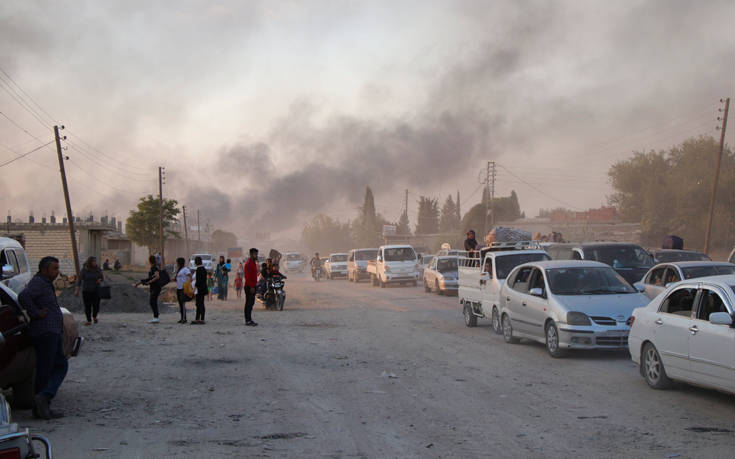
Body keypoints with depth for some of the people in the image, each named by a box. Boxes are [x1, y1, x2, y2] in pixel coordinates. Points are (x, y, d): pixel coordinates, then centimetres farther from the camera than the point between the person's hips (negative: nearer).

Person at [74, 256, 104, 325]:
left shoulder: (97, 269, 0)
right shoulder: (84, 270, -7)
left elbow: (102, 277, 13)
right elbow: (79, 280, -7)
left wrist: (100, 280, -11)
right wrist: (77, 290, -13)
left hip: (96, 291, 1)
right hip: (86, 291, -1)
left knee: (96, 306, 0)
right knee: (87, 306, 2)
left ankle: (94, 316, 30)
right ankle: (89, 320, 18)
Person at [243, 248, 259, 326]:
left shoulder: (254, 263, 16)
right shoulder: (248, 263, -15)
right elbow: (248, 276, -20)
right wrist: (251, 287, -23)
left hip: (253, 286, 10)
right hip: (249, 287, -10)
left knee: (251, 303, 12)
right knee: (248, 304, -7)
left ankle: (249, 320, 16)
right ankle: (248, 321, -5)